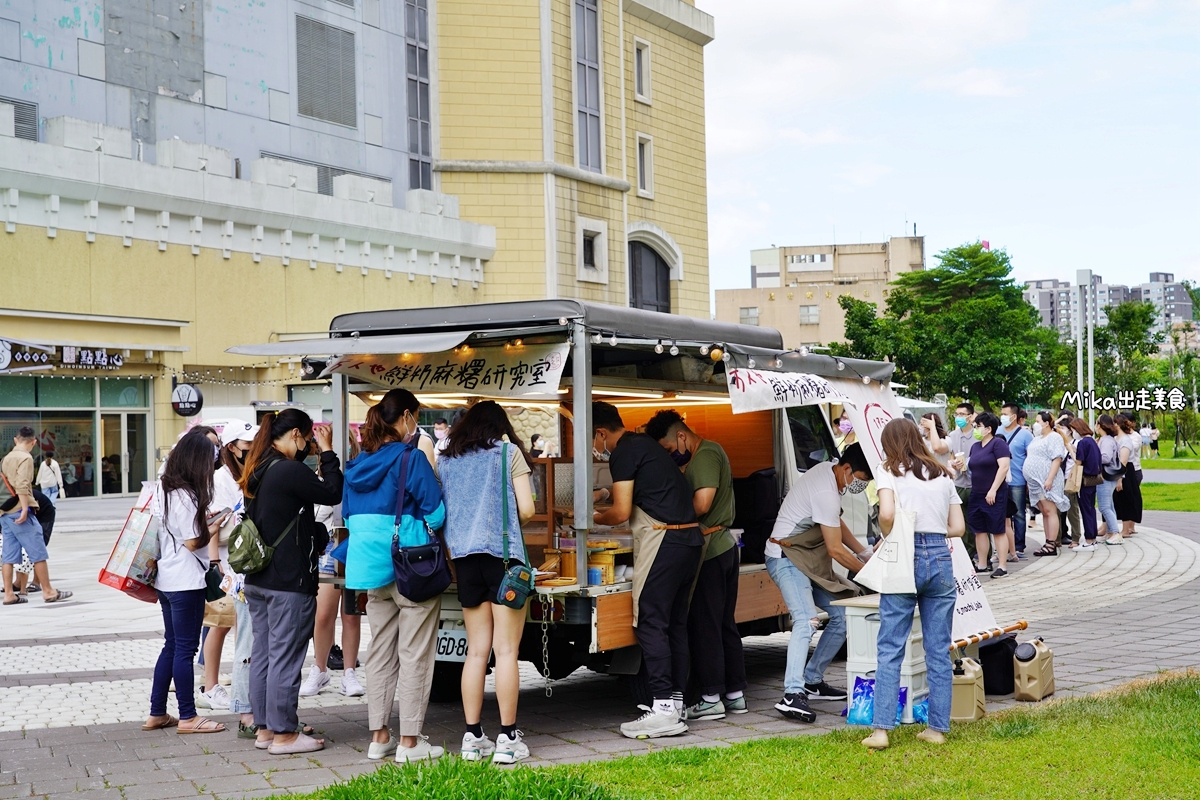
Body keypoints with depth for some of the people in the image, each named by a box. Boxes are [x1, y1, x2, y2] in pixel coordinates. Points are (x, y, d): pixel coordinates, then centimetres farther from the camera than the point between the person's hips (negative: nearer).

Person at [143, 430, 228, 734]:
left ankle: (157, 714, 20)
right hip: (186, 582, -9)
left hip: (165, 579, 9)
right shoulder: (186, 496, -19)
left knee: (172, 645, 16)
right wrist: (214, 528, -3)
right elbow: (193, 542, -18)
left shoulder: (163, 489, 9)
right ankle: (188, 717, 7)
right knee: (185, 649, -1)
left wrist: (203, 518, 9)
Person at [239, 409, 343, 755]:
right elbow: (332, 493, -10)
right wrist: (327, 451, -3)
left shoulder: (257, 471, 10)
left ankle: (264, 728, 21)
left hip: (257, 579, 9)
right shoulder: (289, 471, -18)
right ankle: (284, 734, 4)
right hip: (289, 582, -9)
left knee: (262, 654, 13)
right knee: (285, 657, -2)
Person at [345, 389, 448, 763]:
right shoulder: (410, 458, -12)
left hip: (372, 567, 7)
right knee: (414, 655, 0)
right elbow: (436, 513, -11)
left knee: (380, 651, 13)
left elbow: (349, 517, 17)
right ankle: (410, 741, 2)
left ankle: (379, 736, 17)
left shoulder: (358, 463, 9)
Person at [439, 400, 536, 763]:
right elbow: (526, 509, -4)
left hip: (463, 557, 4)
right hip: (503, 554, -4)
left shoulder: (446, 460, 12)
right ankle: (507, 739, -1)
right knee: (506, 650, -2)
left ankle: (473, 737, 10)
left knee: (476, 650, 10)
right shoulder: (509, 452, 1)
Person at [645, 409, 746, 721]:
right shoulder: (710, 452, 18)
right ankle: (735, 694, 18)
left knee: (704, 626, -4)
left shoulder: (704, 455, -14)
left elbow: (701, 504, -23)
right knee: (725, 624, 13)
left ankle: (712, 699, 1)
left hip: (709, 551, -10)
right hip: (724, 545, 10)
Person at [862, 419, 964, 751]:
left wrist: (890, 539, 2)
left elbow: (887, 514, -15)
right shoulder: (942, 475, 15)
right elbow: (958, 527, 11)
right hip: (940, 558, 4)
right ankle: (938, 727, 13)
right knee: (939, 651, 9)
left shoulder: (890, 471, 2)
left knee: (890, 649, -1)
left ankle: (881, 729, -4)